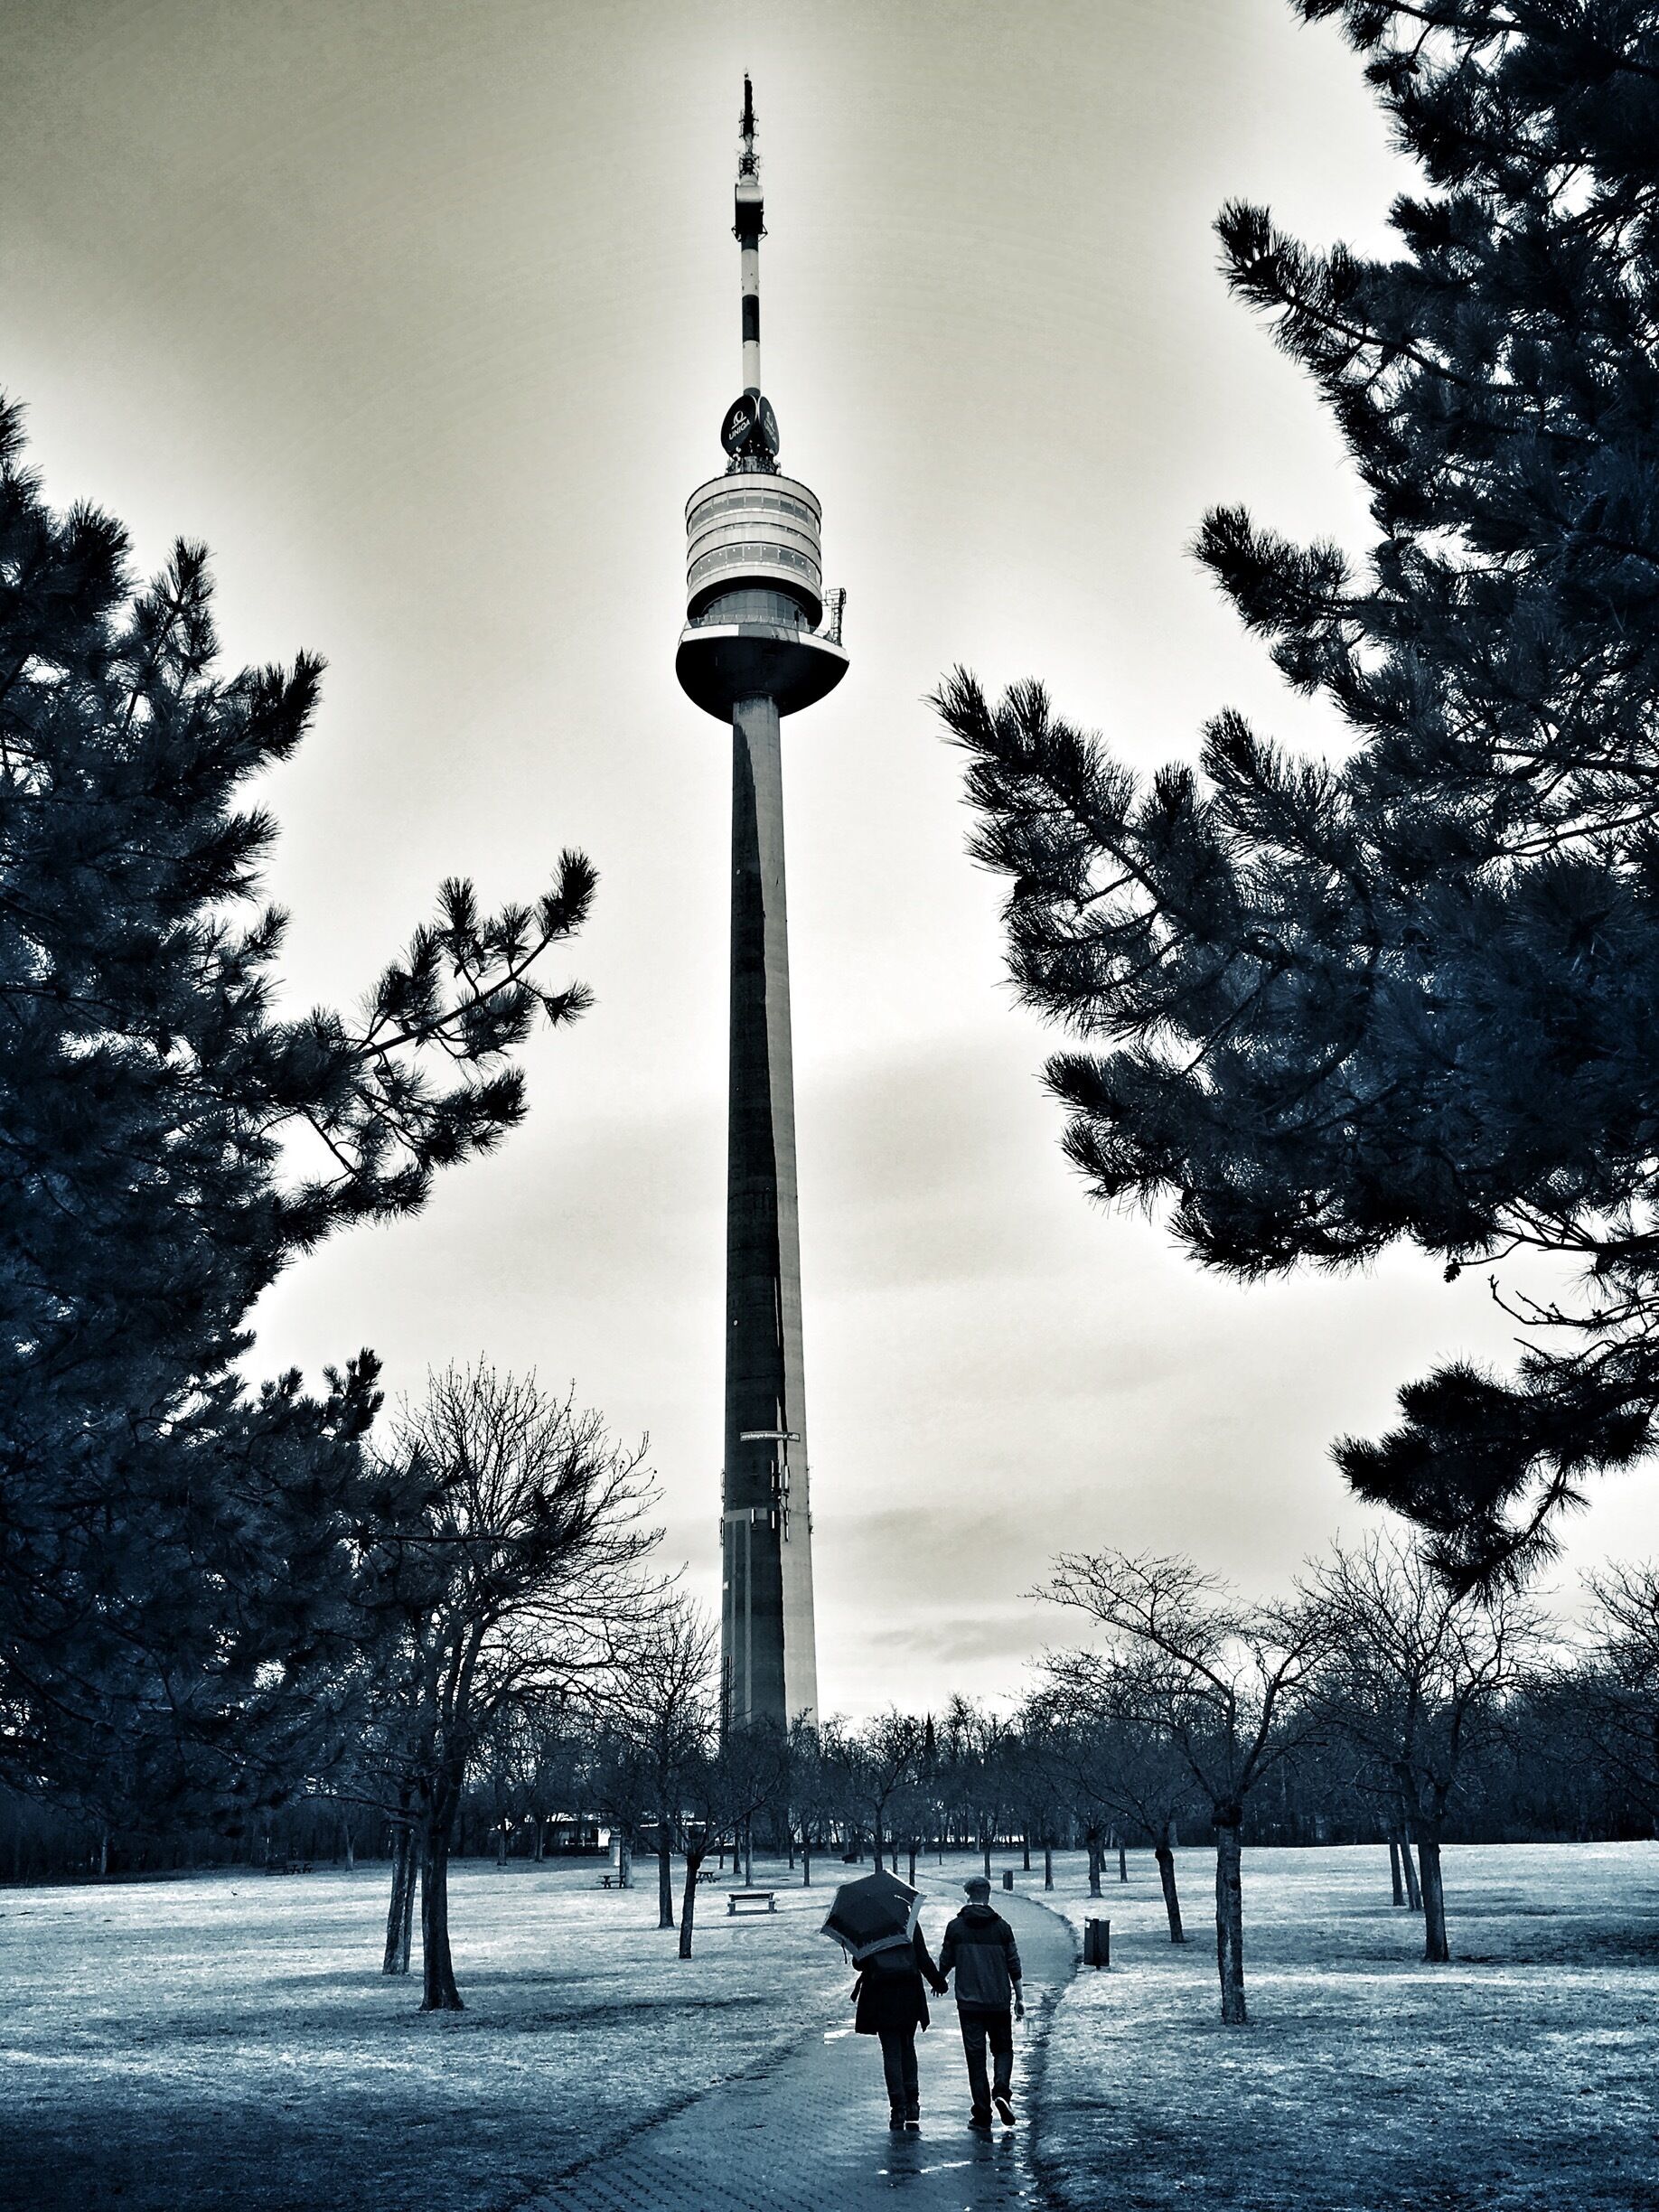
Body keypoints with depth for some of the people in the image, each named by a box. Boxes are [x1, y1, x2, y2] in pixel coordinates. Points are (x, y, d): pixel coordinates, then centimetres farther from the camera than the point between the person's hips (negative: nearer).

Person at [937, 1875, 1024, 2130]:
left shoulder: (956, 1927, -3)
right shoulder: (1001, 1926, -2)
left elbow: (946, 1961, 4)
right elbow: (1014, 1965, 0)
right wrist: (1019, 1998, 9)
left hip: (968, 2003, -1)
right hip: (999, 2003, 1)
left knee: (976, 2056, 6)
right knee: (1003, 2049, 17)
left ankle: (982, 2114, 4)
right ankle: (1002, 2091, -8)